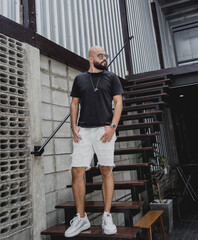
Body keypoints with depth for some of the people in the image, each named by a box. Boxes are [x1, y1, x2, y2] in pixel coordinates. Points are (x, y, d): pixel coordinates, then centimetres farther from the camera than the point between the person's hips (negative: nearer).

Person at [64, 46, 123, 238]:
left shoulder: (111, 77, 12)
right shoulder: (79, 79, 16)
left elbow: (118, 102, 5)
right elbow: (74, 103, 16)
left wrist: (113, 126, -8)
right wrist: (73, 125, 2)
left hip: (104, 130, -1)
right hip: (83, 130, 2)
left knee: (106, 171, -1)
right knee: (77, 171, -4)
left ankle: (107, 217, 12)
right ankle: (81, 218, 9)